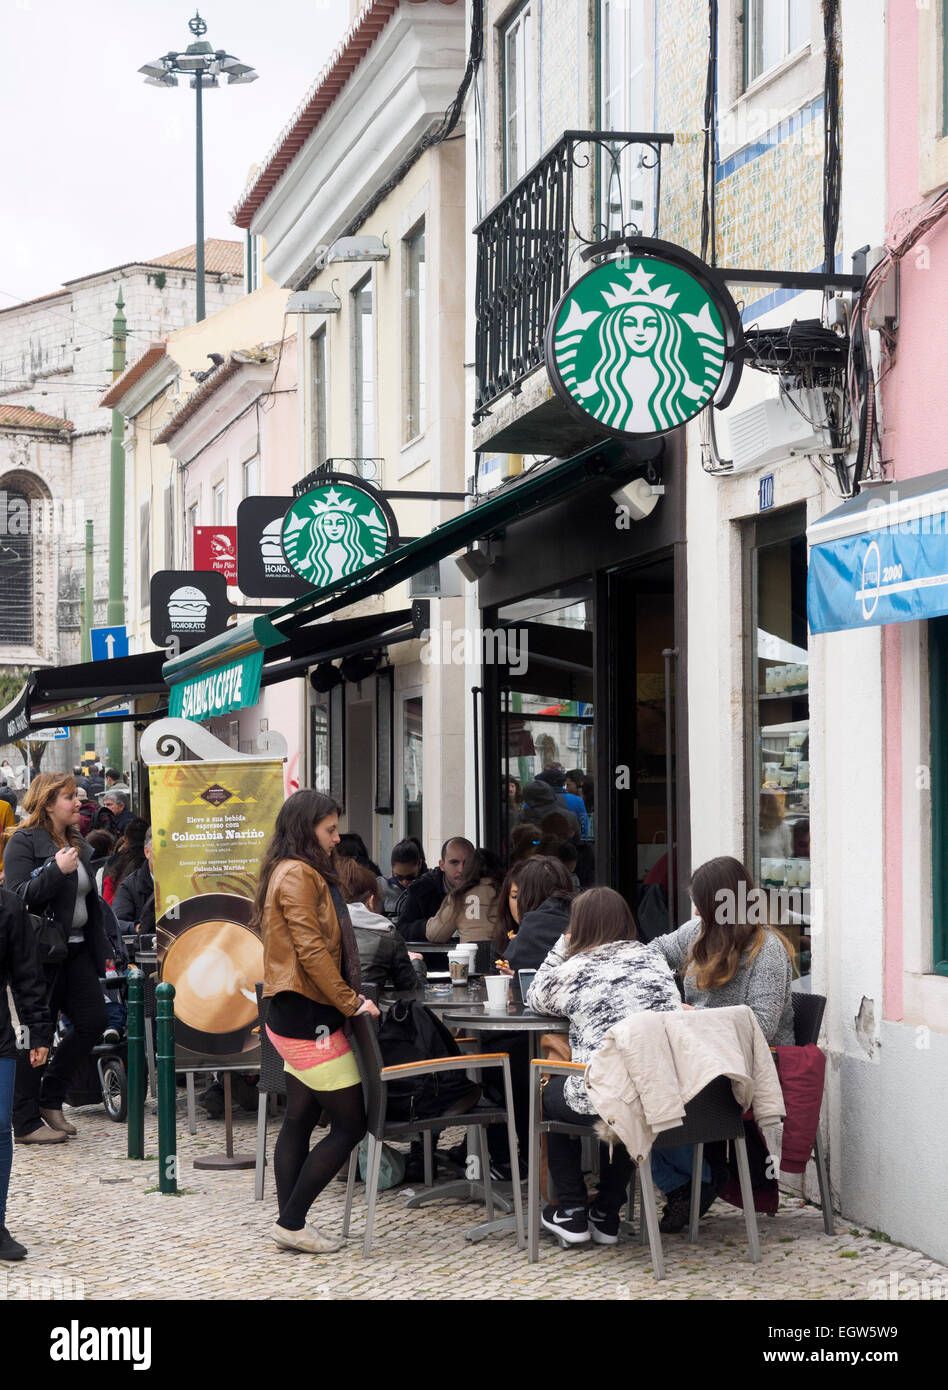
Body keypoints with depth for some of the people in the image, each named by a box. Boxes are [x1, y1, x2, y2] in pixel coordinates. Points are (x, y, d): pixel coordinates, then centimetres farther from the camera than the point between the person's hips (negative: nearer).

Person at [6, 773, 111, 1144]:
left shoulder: (77, 844, 16)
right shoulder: (24, 842, -8)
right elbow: (19, 896, -18)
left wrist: (103, 951, 18)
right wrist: (57, 870, -25)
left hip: (76, 950, 8)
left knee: (94, 1020, 2)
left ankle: (50, 1099, 19)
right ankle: (26, 1123, 6)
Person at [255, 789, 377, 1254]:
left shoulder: (296, 873, 18)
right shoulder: (299, 875, -14)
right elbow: (311, 950, -21)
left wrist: (351, 996, 12)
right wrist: (351, 1002, -17)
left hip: (293, 1014, 11)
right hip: (307, 1018, -11)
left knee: (299, 1120, 12)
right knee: (350, 1124, -6)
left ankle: (290, 1225, 14)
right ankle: (291, 1222, -2)